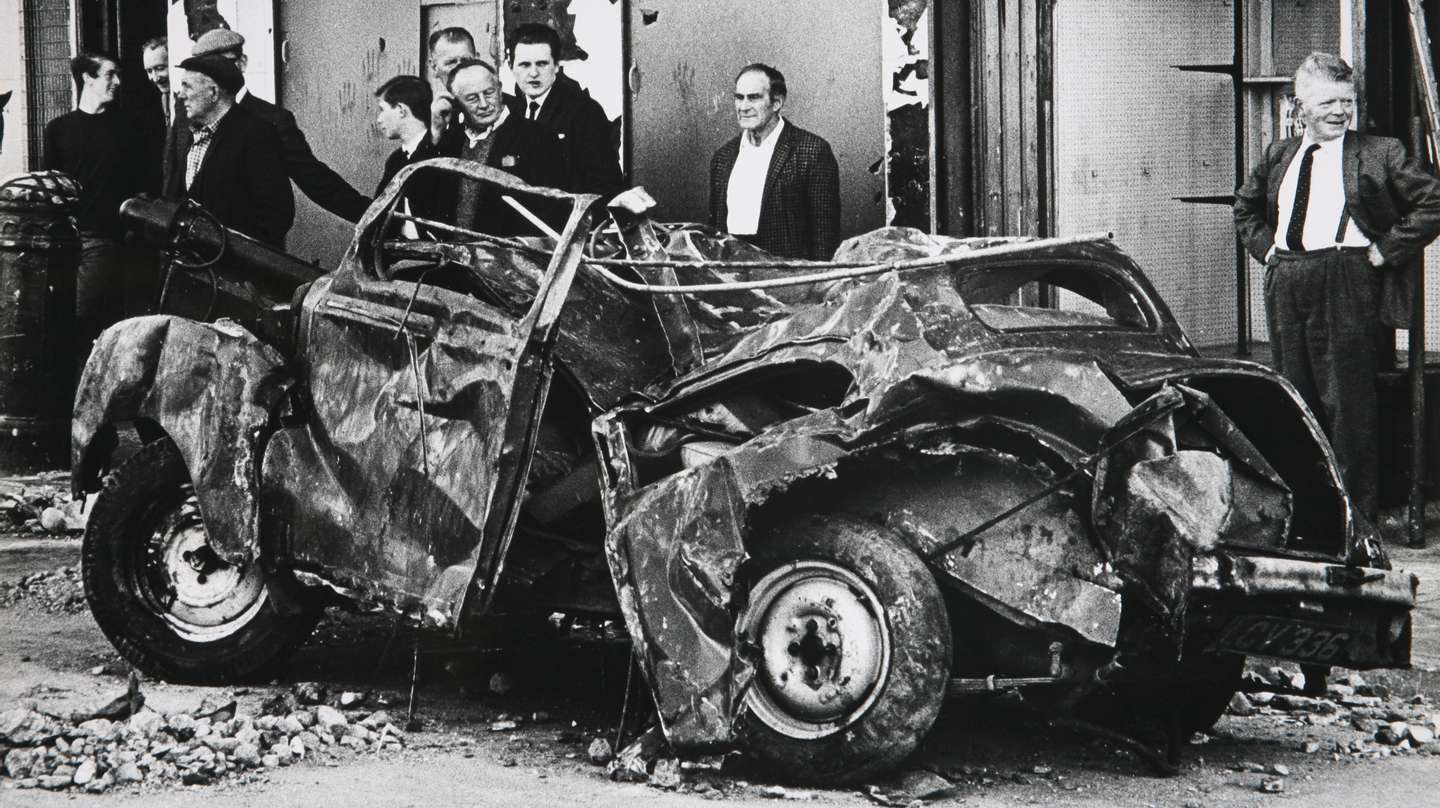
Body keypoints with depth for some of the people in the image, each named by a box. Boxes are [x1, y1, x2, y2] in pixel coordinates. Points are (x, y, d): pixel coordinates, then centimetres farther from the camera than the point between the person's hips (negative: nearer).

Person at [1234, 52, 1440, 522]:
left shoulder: (1378, 154, -2)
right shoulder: (1279, 156, 13)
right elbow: (1245, 208, 29)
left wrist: (1385, 250, -9)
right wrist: (1265, 246, 13)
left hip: (1346, 286, -5)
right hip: (1285, 285, 5)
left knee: (1347, 401, -5)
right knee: (1294, 398, 10)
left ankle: (1356, 514, 2)